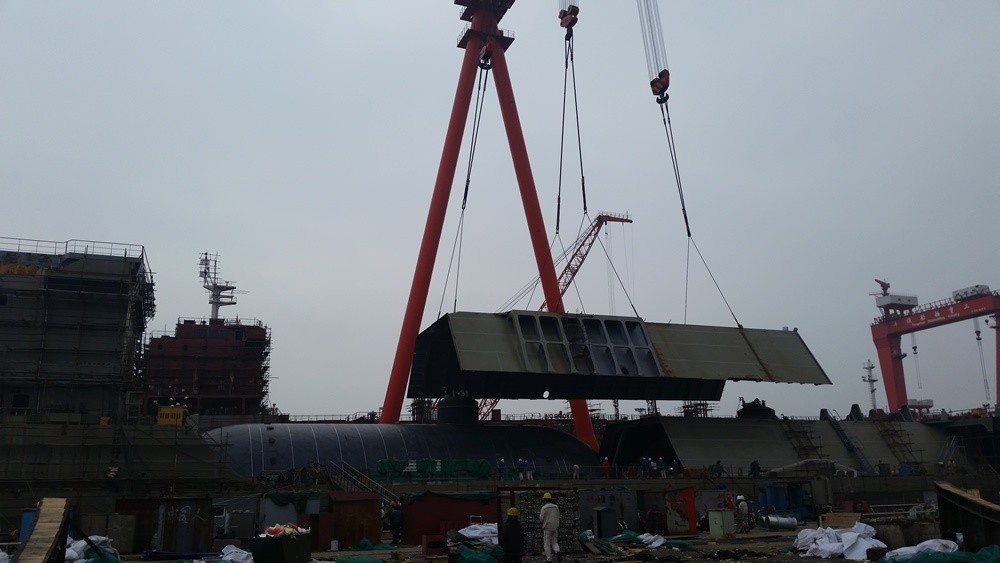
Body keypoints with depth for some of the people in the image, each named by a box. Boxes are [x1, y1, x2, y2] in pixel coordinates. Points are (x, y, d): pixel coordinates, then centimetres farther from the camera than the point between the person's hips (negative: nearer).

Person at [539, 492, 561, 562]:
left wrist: (539, 514, 11)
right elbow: (557, 517, 13)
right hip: (555, 527, 5)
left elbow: (541, 519, -8)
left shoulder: (544, 507, -10)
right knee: (554, 542, 14)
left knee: (547, 544, 6)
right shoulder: (556, 507, 6)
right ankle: (557, 551, -15)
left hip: (547, 528, -4)